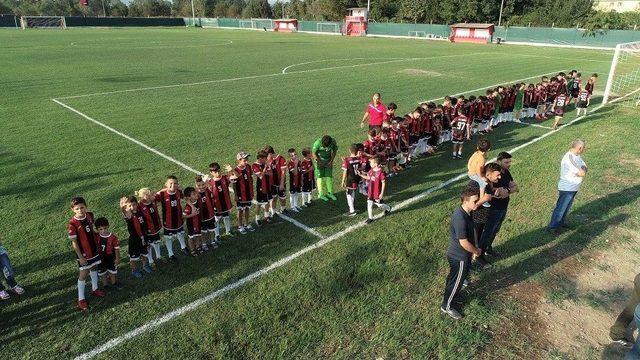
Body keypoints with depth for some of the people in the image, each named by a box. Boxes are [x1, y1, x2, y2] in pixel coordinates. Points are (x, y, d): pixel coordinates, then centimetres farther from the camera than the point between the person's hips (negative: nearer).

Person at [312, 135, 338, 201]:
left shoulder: (333, 141, -19)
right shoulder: (318, 143, -27)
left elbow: (334, 151, -1)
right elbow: (313, 153, -15)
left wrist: (331, 161, -8)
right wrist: (319, 162, -20)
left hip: (328, 160, 3)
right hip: (319, 160, -3)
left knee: (329, 176, 2)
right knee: (320, 177, -2)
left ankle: (330, 193, 13)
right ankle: (321, 194, 8)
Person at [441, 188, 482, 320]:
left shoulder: (464, 212, -4)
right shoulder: (460, 218, -35)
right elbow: (464, 243, -29)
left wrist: (472, 250, 17)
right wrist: (476, 251, -12)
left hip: (457, 254, 9)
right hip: (459, 257, -9)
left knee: (454, 278, 28)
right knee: (456, 282, 10)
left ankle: (449, 294, 50)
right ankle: (446, 306, 29)